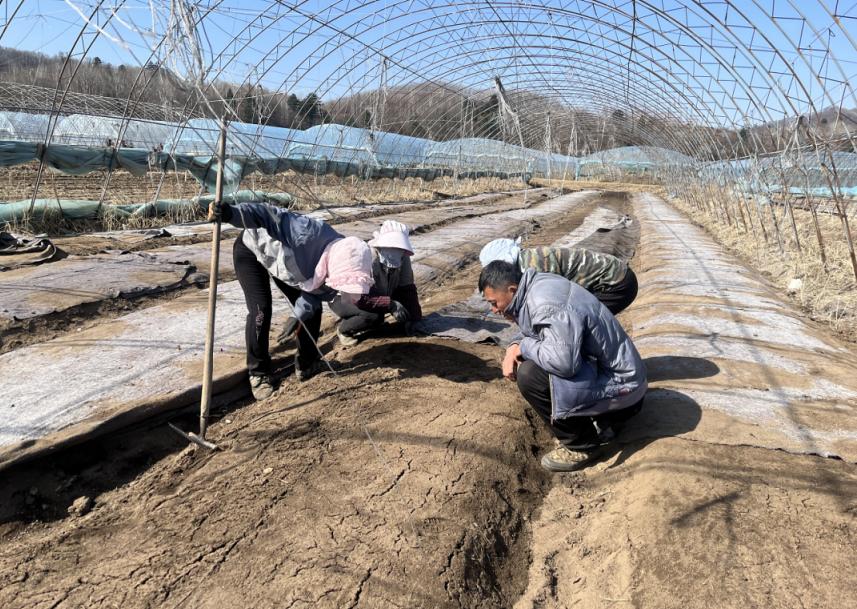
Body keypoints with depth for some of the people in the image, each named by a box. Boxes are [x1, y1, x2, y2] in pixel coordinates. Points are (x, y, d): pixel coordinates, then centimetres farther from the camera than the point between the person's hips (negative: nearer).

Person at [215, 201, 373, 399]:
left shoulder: (341, 266, -22)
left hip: (284, 261, 6)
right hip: (252, 250, -6)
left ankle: (307, 364, 20)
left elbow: (319, 292, -11)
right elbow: (272, 217, -46)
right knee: (261, 309, -16)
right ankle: (258, 373, 2)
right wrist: (232, 213, -59)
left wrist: (301, 313, -26)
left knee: (312, 309, 0)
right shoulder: (310, 234, -45)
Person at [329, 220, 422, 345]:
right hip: (342, 297, -8)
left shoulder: (403, 258, -16)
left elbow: (408, 288, -8)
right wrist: (391, 305, -38)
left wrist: (415, 319, -11)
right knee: (373, 316, -32)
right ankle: (343, 329, -3)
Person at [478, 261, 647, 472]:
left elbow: (563, 361, -35)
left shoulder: (546, 304, -26)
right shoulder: (537, 287, 4)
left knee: (529, 375, -22)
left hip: (619, 387, -10)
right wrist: (514, 348, -5)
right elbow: (536, 338, 16)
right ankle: (601, 421, 16)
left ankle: (581, 446, -2)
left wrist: (523, 348, -17)